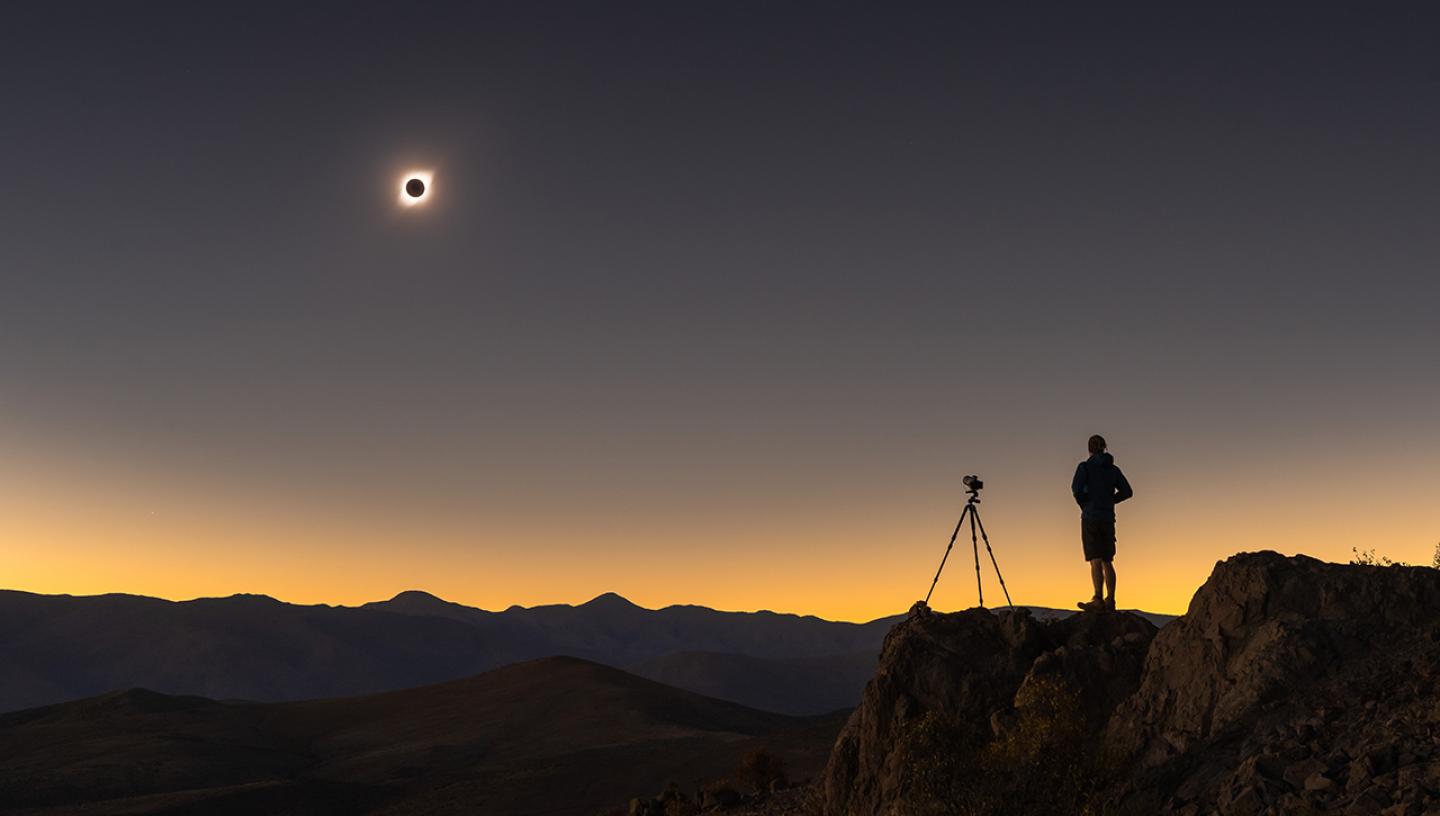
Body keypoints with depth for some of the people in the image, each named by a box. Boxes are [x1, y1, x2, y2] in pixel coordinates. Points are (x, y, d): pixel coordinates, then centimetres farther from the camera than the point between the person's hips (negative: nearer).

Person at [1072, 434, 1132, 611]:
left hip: (1091, 517, -5)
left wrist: (1083, 504, 1)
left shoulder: (1085, 466, -4)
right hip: (1108, 518, 5)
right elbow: (1127, 491, 9)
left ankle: (1098, 599, -21)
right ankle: (1110, 601, 11)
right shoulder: (1113, 469, 10)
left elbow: (1076, 488, -16)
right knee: (1107, 561, 11)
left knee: (1095, 560, -11)